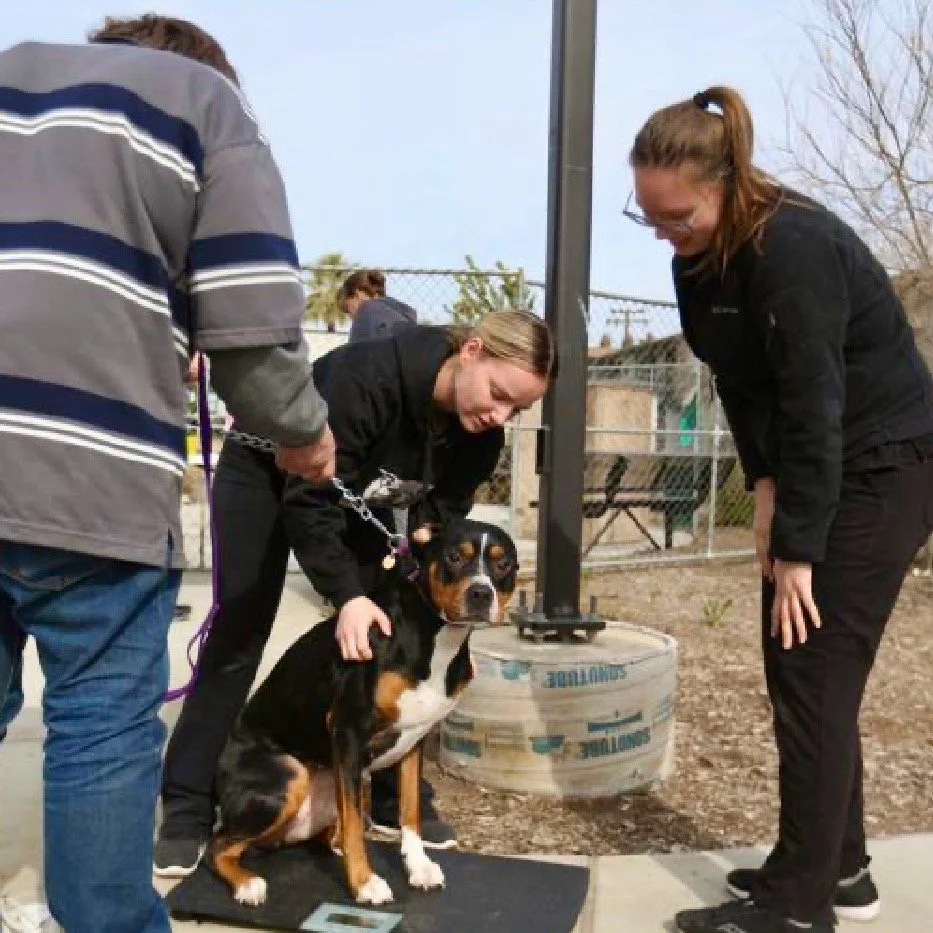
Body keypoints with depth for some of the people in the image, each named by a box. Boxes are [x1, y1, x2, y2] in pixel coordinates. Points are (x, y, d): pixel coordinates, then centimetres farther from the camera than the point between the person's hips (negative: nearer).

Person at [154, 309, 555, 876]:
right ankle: (188, 810, 4)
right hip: (266, 471, -5)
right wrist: (347, 596, -41)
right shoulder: (368, 375, -40)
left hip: (357, 492, 5)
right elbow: (308, 500, -35)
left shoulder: (481, 435, -21)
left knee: (388, 635, -1)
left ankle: (395, 794, 12)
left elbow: (440, 521, -12)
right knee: (240, 634, -5)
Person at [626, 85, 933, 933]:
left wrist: (797, 547, -22)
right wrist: (766, 488, -7)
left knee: (815, 677, -8)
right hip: (811, 469, 9)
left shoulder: (794, 247, -25)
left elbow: (816, 407, -25)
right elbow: (743, 384, 4)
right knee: (796, 669, 10)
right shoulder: (702, 259, 2)